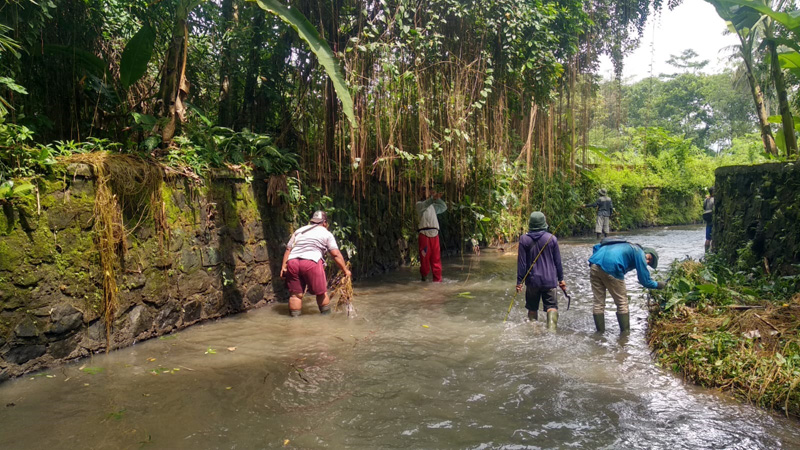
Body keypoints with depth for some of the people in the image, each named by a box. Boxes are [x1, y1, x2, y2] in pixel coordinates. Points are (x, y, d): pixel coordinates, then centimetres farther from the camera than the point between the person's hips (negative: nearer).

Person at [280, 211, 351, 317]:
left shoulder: (299, 231, 26)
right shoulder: (326, 234, 15)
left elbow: (288, 249, 17)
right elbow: (336, 254, 6)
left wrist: (283, 267, 14)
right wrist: (345, 270, 10)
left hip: (292, 262, 4)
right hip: (311, 262, -4)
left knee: (295, 294, 9)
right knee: (321, 292, 9)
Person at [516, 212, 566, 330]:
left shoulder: (524, 239, -4)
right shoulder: (552, 239, -3)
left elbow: (521, 262, -3)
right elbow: (558, 261, 4)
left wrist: (519, 281, 2)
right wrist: (561, 279, 14)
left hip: (532, 280, 1)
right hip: (549, 280, -1)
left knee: (532, 308, 14)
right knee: (552, 306, 0)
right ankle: (551, 328, -20)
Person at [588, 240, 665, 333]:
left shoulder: (625, 246, 34)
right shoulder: (639, 253, 12)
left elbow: (596, 247, 28)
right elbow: (645, 281, 11)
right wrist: (658, 285, 27)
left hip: (593, 266, 7)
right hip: (610, 269, -7)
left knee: (598, 303, 15)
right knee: (622, 303, 12)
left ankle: (600, 332, 19)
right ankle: (625, 333, 17)